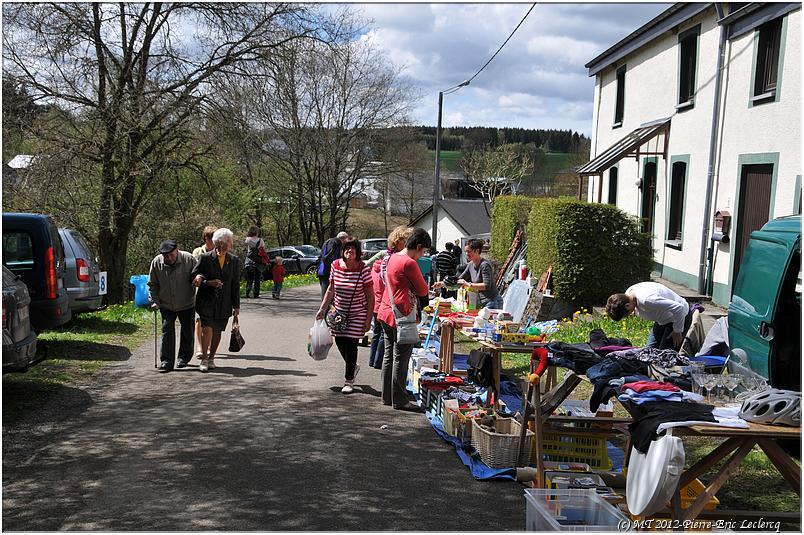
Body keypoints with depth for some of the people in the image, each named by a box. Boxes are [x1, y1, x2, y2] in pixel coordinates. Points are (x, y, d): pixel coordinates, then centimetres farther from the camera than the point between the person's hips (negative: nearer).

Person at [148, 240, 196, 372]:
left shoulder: (188, 259, -15)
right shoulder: (156, 262, -9)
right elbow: (152, 285, 2)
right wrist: (155, 302, 0)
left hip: (186, 305, 0)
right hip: (166, 305, 1)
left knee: (187, 331, 11)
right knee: (167, 331, -5)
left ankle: (184, 357, 29)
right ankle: (166, 361, -1)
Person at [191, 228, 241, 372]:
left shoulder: (234, 261, 5)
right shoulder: (205, 258, -4)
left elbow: (235, 285, 8)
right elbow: (194, 278, -1)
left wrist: (236, 306, 7)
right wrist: (209, 283, -18)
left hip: (224, 304, 3)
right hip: (206, 301, -3)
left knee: (217, 331, 8)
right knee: (207, 329, -13)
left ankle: (211, 358, 24)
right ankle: (204, 359, -1)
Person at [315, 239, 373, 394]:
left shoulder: (363, 268, -15)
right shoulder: (335, 265, -5)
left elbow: (370, 295, -10)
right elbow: (331, 289, 9)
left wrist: (368, 318, -11)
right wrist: (322, 309, 6)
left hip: (357, 313, -4)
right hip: (339, 311, 4)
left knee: (351, 344, -5)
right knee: (339, 341, 8)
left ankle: (349, 381, 12)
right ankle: (353, 366, 38)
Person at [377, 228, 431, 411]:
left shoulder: (391, 258, 10)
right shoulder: (409, 263, -17)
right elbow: (423, 291, -10)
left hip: (386, 313, 9)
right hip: (401, 316, -9)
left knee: (389, 356, 15)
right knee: (401, 359, -1)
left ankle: (387, 396, 22)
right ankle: (399, 400, 4)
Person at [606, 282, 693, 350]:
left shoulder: (646, 300, -39)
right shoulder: (628, 294, -11)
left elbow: (678, 308, -35)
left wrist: (677, 331, -22)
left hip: (680, 317, -9)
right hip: (662, 319, 9)